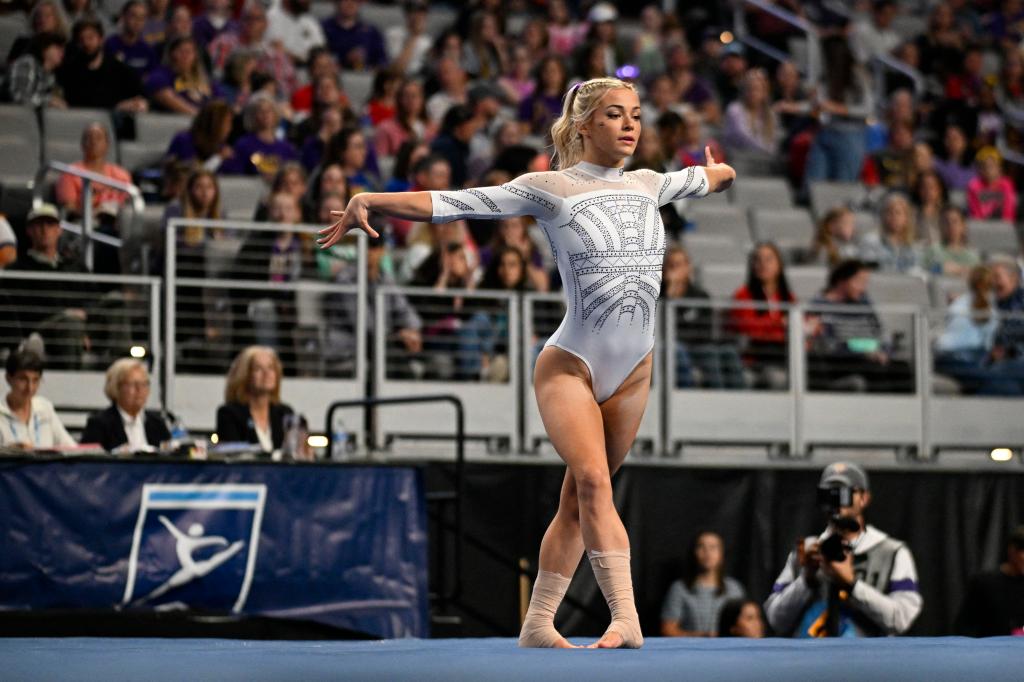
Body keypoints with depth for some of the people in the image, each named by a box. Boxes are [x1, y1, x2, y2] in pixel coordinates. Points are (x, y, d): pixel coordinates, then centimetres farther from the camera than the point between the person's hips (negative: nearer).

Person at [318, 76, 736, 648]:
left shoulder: (647, 185, 10)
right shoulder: (550, 189, -5)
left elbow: (704, 178, 33)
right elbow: (452, 203, -11)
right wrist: (370, 202, -19)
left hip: (633, 372, 5)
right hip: (570, 366, -5)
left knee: (580, 500, 8)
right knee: (593, 479, -23)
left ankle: (539, 623, 15)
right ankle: (625, 617, -26)